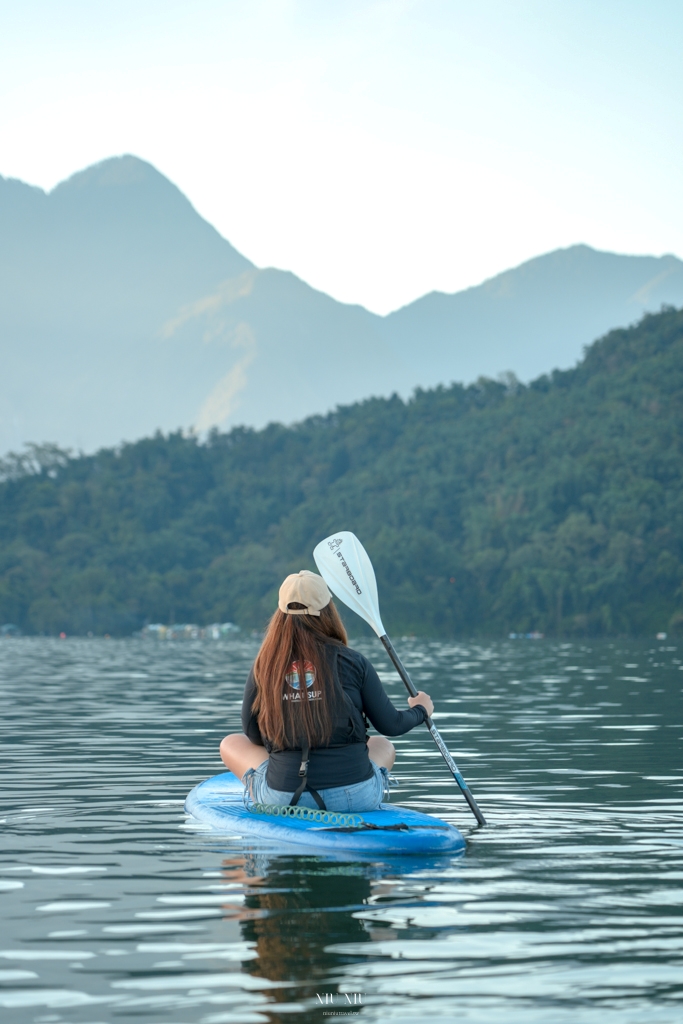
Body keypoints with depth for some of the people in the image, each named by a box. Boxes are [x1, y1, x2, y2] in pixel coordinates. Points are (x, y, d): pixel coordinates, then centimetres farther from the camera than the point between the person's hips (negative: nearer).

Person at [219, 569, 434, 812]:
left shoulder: (264, 666, -2)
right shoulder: (352, 662, -4)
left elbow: (253, 735, 6)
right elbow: (391, 726, 5)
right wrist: (420, 710, 27)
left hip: (283, 799, -1)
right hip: (357, 798, 1)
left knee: (231, 744, 25)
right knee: (384, 746, 34)